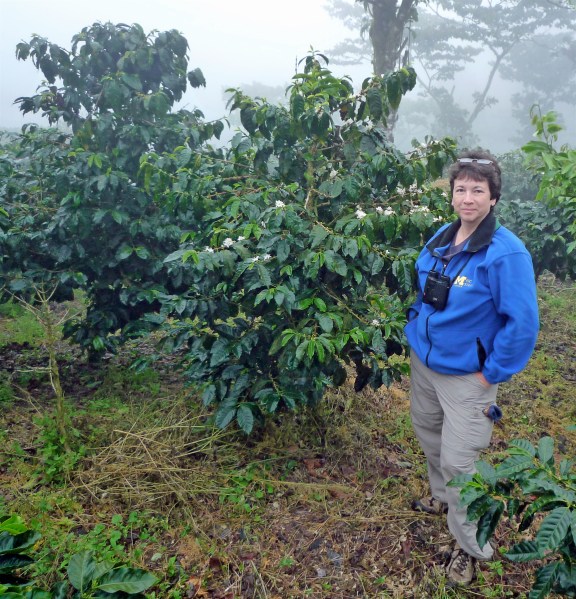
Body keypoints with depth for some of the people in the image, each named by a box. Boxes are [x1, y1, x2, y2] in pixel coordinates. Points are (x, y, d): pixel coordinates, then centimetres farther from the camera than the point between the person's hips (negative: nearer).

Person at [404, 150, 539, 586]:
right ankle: (442, 500, 51)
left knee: (457, 463, 1)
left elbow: (523, 323, -21)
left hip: (466, 376, -7)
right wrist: (416, 329, 11)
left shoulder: (506, 252, -21)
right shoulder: (442, 237, 0)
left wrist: (492, 375, -16)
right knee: (428, 436, 23)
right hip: (423, 360, 7)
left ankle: (471, 549, 25)